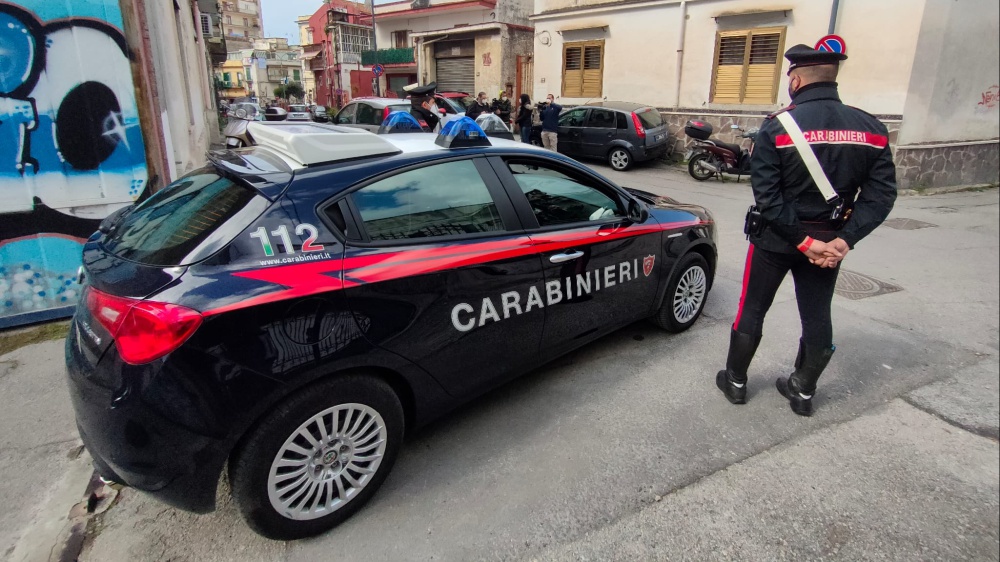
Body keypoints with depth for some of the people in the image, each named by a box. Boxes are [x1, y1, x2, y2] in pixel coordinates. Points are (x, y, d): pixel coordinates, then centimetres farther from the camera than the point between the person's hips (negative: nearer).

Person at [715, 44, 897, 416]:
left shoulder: (778, 127, -14)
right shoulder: (871, 129, -1)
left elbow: (767, 196, -20)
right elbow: (881, 194, -6)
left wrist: (803, 241, -15)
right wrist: (843, 240, -11)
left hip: (776, 237, -4)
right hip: (829, 239, 4)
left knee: (752, 310, 12)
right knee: (817, 317, 16)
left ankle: (735, 381, 25)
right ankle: (803, 392, 30)